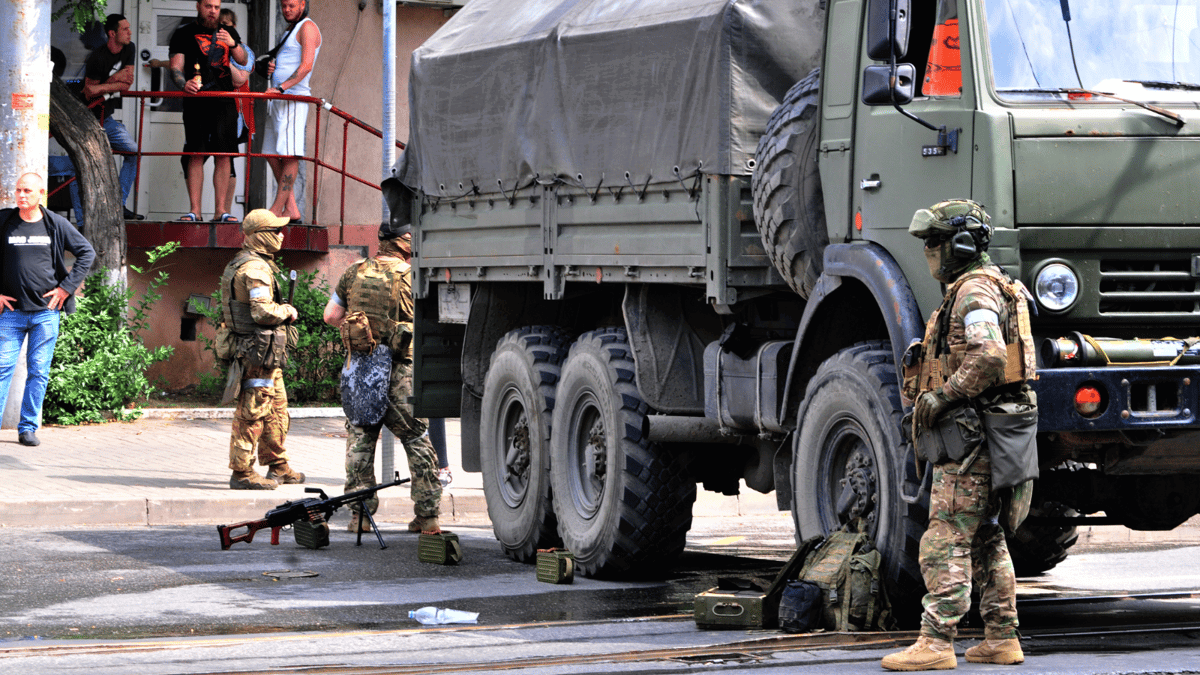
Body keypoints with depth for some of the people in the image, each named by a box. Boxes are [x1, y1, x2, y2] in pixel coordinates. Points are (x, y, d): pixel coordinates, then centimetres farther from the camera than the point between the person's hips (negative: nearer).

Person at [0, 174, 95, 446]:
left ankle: (28, 427, 8)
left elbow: (87, 253, 10)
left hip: (46, 311, 0)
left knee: (38, 371, 1)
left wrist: (66, 287, 2)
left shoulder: (56, 225, 3)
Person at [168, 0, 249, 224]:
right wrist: (184, 83, -21)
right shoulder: (184, 34, 8)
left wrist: (233, 44, -11)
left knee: (224, 155, -2)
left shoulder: (229, 33, 18)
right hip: (196, 102, -2)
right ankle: (195, 210, -5)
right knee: (195, 156, -6)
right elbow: (176, 67, 0)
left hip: (224, 102, 2)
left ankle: (220, 210, 1)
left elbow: (243, 61, 9)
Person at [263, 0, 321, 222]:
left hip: (294, 98, -10)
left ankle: (277, 209, -15)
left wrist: (281, 87, -27)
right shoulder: (291, 31, 24)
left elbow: (306, 65, -18)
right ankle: (291, 209, 5)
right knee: (272, 154, 6)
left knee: (289, 155, -11)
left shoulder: (308, 27, -6)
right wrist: (271, 68, 7)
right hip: (278, 102, 10)